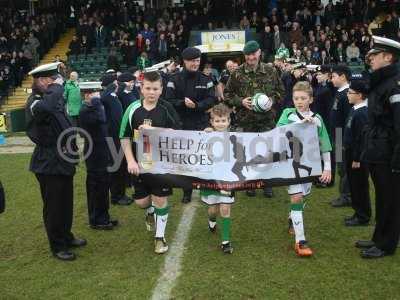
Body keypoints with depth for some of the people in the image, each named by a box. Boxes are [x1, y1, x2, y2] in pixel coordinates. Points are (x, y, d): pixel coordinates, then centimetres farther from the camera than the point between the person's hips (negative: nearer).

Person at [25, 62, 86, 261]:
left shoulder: (52, 98, 10)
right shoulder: (34, 102, -18)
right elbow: (45, 108, -45)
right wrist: (56, 88, -29)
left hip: (63, 161, 9)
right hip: (49, 164, -9)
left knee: (66, 203, 20)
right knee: (54, 206, 4)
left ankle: (66, 236, 37)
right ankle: (57, 246, 19)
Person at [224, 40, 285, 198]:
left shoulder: (271, 71, 4)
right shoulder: (237, 73, 0)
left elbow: (280, 91, 12)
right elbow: (227, 94, 5)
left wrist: (272, 100, -7)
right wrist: (240, 101, -11)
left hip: (267, 119, 1)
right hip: (246, 119, 0)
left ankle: (267, 184, 20)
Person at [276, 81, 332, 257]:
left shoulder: (317, 119, 3)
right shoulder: (288, 114, -1)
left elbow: (324, 145, 6)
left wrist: (327, 168, 3)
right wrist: (300, 123, -24)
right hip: (292, 162, -3)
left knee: (302, 196, 17)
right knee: (296, 197, -9)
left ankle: (293, 219, 47)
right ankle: (300, 241, -7)